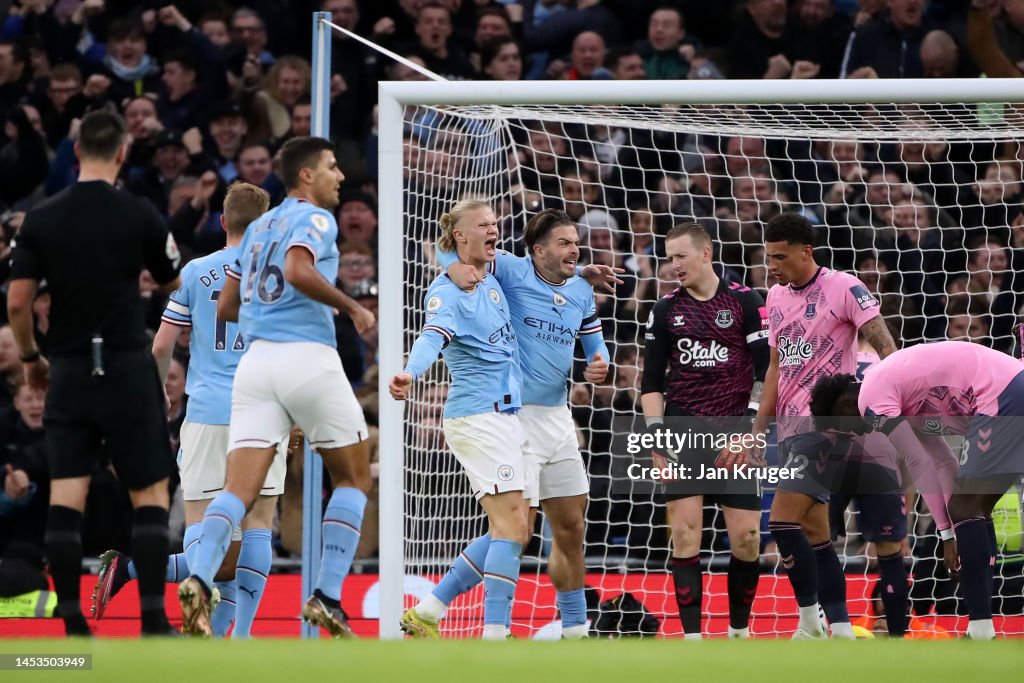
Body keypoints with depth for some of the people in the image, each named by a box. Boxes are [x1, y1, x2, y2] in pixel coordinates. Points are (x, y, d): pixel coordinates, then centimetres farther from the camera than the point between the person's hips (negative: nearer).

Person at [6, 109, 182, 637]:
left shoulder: (42, 219, -1)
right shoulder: (140, 215, -6)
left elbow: (16, 302, -2)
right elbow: (173, 283, 9)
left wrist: (30, 359, 15)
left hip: (68, 372, 2)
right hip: (127, 370, -2)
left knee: (65, 499, 1)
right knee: (151, 494, 5)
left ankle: (73, 626, -3)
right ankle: (153, 621, -4)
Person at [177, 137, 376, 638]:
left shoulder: (258, 228, 22)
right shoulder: (314, 218, -1)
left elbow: (226, 307, 24)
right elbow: (298, 271, -21)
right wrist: (353, 309, -10)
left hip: (255, 360, 6)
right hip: (308, 357, -6)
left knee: (240, 489, -4)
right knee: (353, 478, 12)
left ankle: (199, 580, -30)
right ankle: (327, 597, 1)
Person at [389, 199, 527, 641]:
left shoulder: (493, 280, 14)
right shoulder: (447, 291, -11)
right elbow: (432, 337, -29)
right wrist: (410, 373, -50)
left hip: (506, 415, 9)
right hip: (479, 417, -9)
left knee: (511, 529, 8)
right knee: (511, 525, -16)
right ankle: (495, 631, -20)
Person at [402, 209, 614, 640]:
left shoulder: (582, 292, 11)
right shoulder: (511, 272, -8)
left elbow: (594, 342, 23)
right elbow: (448, 247, -7)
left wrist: (599, 365, 0)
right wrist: (456, 267, -30)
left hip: (557, 418, 8)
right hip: (512, 416, -8)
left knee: (570, 531, 13)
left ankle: (575, 631, 26)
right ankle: (426, 614, -8)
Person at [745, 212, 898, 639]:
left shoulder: (843, 288, -8)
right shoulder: (777, 298, 14)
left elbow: (885, 348, -11)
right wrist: (758, 431, 14)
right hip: (791, 428, 8)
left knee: (783, 521, -16)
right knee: (813, 533, 6)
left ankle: (810, 619, -6)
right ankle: (840, 629, 8)